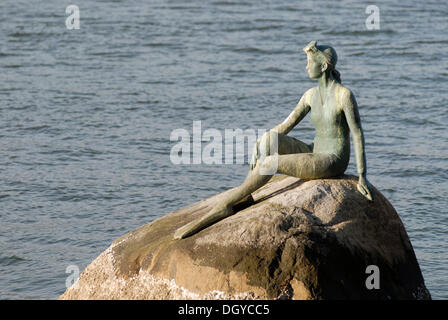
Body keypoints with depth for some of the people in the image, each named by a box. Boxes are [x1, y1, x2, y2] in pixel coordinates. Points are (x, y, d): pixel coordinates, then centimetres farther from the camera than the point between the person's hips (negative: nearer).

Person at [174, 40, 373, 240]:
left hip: (334, 162, -7)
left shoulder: (344, 95, -14)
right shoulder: (311, 95, 9)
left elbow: (358, 134, -15)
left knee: (271, 163, -25)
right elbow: (286, 125, 8)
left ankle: (224, 205, -23)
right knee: (269, 137, -17)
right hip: (314, 153, 7)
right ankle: (244, 198, -21)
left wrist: (362, 177, -17)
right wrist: (258, 148, -7)